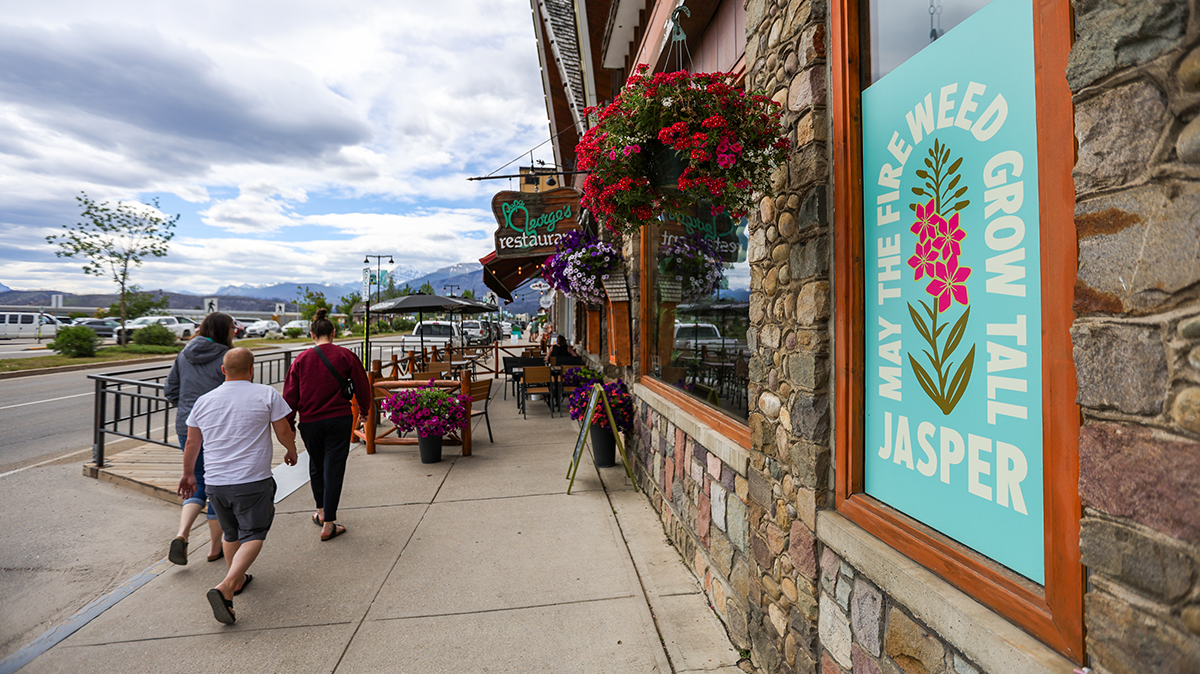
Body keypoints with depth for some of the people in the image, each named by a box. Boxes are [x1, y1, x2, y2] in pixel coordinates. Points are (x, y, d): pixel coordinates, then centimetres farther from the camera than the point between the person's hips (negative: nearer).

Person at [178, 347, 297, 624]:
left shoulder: (204, 401, 6)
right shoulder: (267, 395, -7)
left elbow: (192, 443, 14)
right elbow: (283, 431, -3)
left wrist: (188, 474, 28)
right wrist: (291, 452, 16)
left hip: (215, 482, 5)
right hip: (253, 481, -5)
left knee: (231, 534, 22)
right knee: (252, 536, 1)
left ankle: (237, 579, 36)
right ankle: (224, 589, -14)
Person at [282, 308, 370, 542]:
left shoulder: (301, 359, 0)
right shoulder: (345, 356, -4)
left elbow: (289, 395, 2)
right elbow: (362, 386, 1)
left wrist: (288, 425, 11)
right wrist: (364, 411, 17)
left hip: (310, 422, 2)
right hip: (339, 420, -2)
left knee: (316, 466, 21)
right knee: (334, 468, 3)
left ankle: (321, 512, 37)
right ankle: (328, 525, 6)